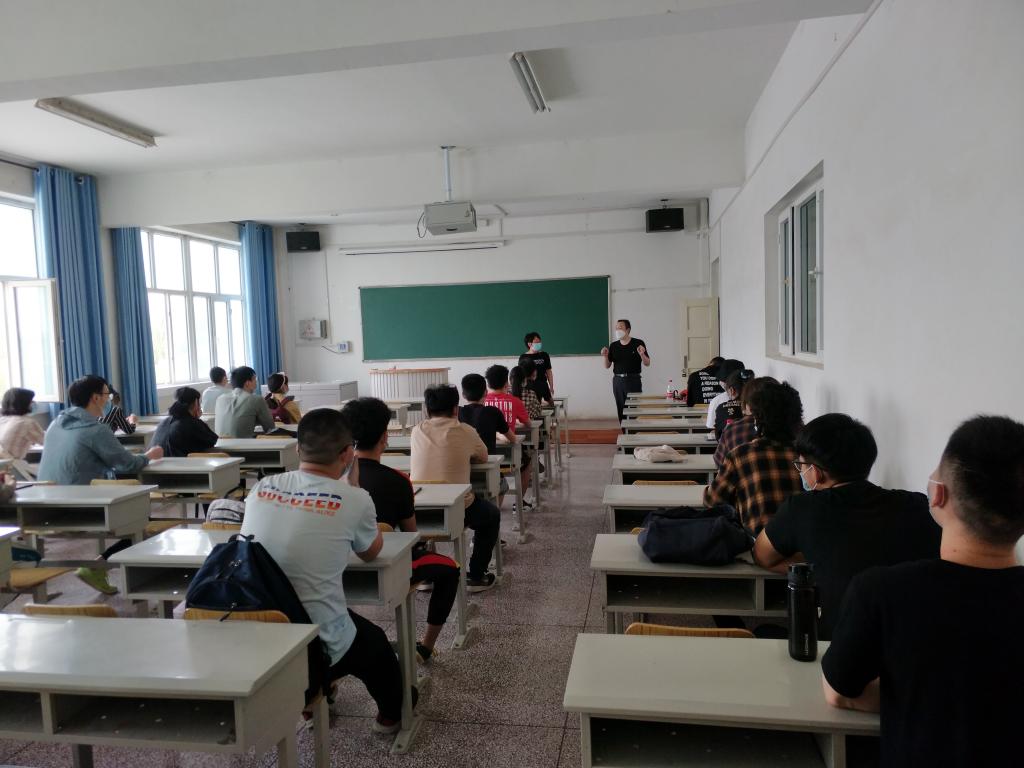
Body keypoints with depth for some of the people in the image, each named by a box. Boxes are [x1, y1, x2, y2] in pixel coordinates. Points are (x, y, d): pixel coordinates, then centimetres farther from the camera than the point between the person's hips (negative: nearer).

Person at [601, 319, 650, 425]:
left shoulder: (638, 343, -2)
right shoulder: (613, 345, 9)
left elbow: (647, 363, 0)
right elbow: (607, 366, 10)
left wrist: (642, 354, -20)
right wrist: (605, 356, -9)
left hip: (633, 380, -4)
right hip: (618, 381, 4)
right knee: (621, 411, 4)